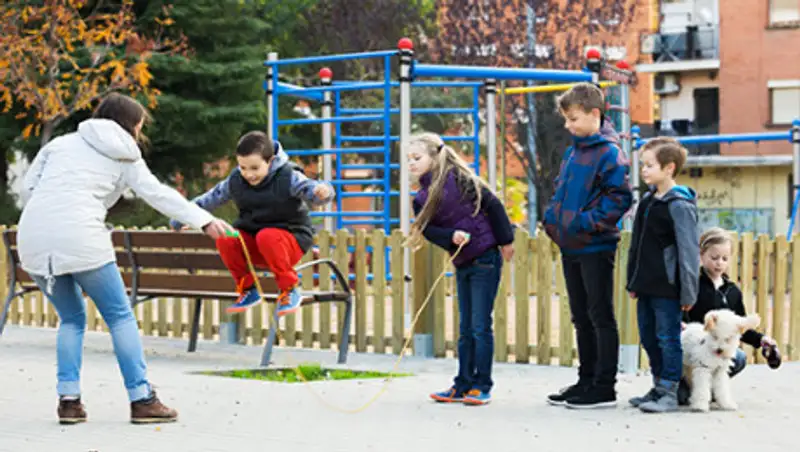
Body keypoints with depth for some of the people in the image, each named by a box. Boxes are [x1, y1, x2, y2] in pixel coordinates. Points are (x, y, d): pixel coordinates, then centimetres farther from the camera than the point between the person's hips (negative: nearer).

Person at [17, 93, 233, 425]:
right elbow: (158, 194, 3)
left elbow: (29, 189, 17)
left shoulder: (61, 143, 23)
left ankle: (68, 399, 10)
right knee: (120, 316, 8)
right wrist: (205, 221, 0)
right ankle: (141, 399, 4)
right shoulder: (125, 158, 13)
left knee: (71, 318, 20)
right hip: (80, 239, -4)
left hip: (33, 239, 4)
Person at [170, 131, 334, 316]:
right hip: (253, 245, 5)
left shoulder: (288, 177, -15)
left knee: (267, 236, -38)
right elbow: (210, 199, 12)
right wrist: (181, 219, 16)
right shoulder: (235, 180, -1)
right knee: (225, 239, -25)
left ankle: (289, 291, -18)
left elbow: (309, 188, -31)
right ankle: (247, 290, -3)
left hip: (291, 241, -4)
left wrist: (322, 192, -56)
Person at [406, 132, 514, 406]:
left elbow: (493, 205, -10)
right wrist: (451, 236, -20)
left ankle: (481, 386, 3)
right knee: (466, 329, 12)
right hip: (461, 264, 7)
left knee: (480, 326, -4)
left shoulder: (458, 179, -12)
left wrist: (505, 242, -7)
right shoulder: (422, 198, 7)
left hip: (485, 260, -7)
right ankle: (463, 385, 18)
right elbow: (428, 229, 0)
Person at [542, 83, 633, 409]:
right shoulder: (573, 151, 13)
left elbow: (620, 196, -18)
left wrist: (588, 222, -21)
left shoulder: (608, 152, -12)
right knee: (581, 317, 14)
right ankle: (586, 381, 23)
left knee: (601, 316, -3)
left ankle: (605, 387, 1)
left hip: (596, 247, -9)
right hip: (570, 247, 9)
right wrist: (552, 217, 10)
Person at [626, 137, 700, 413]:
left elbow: (688, 251, -15)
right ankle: (659, 387, 26)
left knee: (668, 338, -3)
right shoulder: (648, 200, 12)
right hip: (647, 286, 9)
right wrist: (634, 282, 18)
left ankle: (669, 393, 4)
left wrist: (688, 292, -17)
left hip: (667, 287, -9)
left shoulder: (679, 205, -14)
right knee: (648, 337, 15)